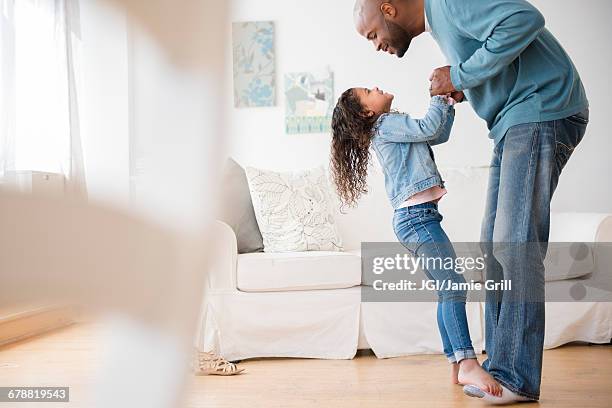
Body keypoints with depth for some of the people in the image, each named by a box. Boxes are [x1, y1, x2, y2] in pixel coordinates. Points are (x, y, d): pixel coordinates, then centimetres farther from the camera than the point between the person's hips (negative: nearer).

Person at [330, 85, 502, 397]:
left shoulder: (391, 127, 25)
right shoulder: (387, 124, -3)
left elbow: (440, 135, 29)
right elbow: (428, 128, -15)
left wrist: (448, 103, 21)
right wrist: (440, 98, 0)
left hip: (417, 217, 10)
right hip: (416, 216, -10)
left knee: (448, 290, 7)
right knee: (454, 284, -19)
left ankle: (456, 365, 8)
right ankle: (468, 364, -25)